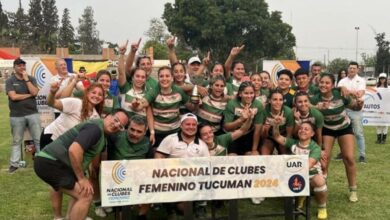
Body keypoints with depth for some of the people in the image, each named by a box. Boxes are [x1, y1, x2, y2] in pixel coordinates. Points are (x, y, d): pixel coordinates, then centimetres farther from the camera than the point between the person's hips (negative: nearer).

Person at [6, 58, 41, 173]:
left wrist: (26, 79, -11)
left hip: (32, 113, 1)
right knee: (16, 141, 8)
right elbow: (13, 97, -13)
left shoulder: (31, 79, 6)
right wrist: (29, 95, -7)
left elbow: (35, 92, -9)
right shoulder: (10, 81, 0)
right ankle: (14, 164, 16)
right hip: (16, 116, -1)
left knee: (39, 139, 3)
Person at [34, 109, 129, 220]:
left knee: (80, 194, 23)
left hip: (48, 162, 11)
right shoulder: (96, 128, -16)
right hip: (50, 163, -11)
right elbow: (74, 150, -28)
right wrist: (82, 178, -17)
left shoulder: (101, 133, 17)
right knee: (85, 195, -12)